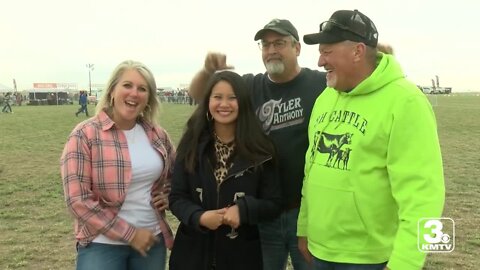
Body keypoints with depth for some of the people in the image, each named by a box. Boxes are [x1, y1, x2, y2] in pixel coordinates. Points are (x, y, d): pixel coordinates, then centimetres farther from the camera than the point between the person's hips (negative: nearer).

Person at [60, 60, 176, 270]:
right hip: (103, 245, -4)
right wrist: (130, 234, -15)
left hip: (152, 241, 5)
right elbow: (78, 200, -16)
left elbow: (176, 175, 19)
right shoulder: (85, 135, -11)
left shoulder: (157, 135, 3)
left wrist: (167, 197, -1)